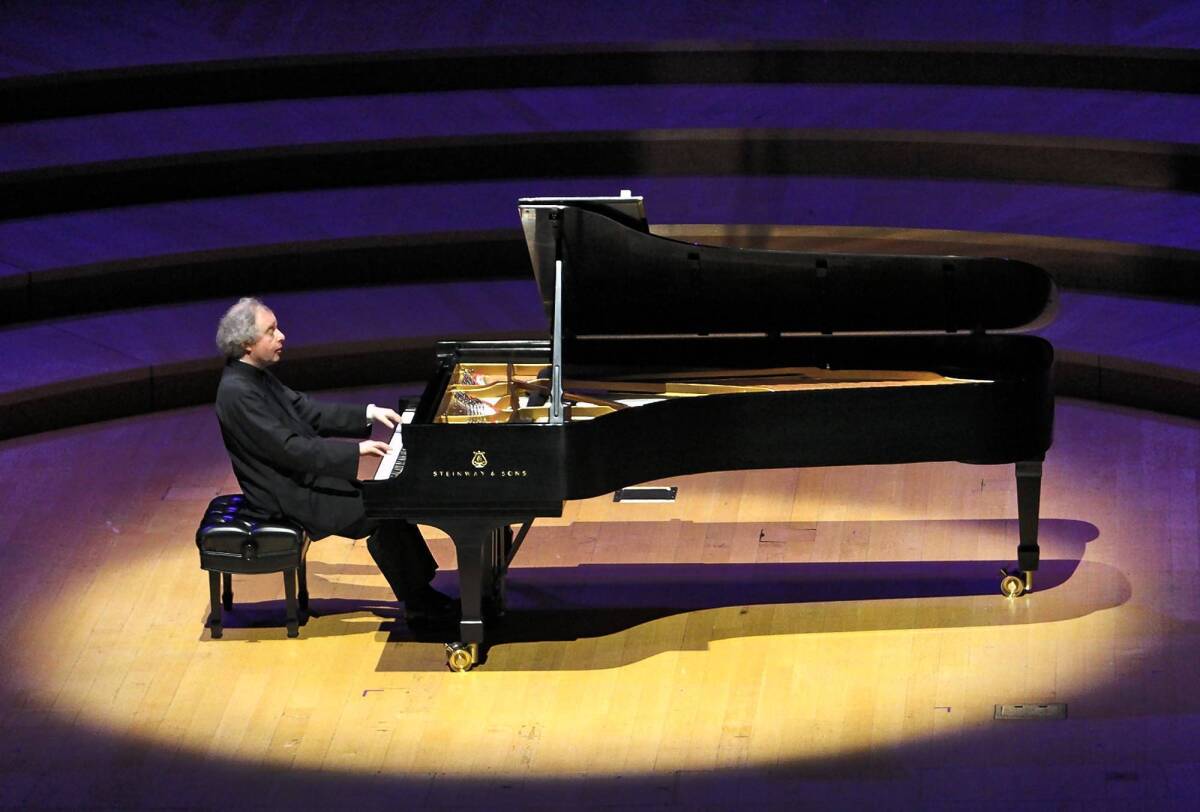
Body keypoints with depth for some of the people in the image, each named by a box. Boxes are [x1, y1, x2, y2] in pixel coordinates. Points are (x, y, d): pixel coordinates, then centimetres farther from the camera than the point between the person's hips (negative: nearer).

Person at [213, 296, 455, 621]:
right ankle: (417, 603, -1)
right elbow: (289, 449, -27)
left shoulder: (255, 376, 6)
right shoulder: (237, 392, -25)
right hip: (286, 498, -10)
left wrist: (369, 413, 8)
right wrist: (356, 450, -25)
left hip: (299, 479, 10)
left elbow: (306, 410, 14)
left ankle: (421, 589, 10)